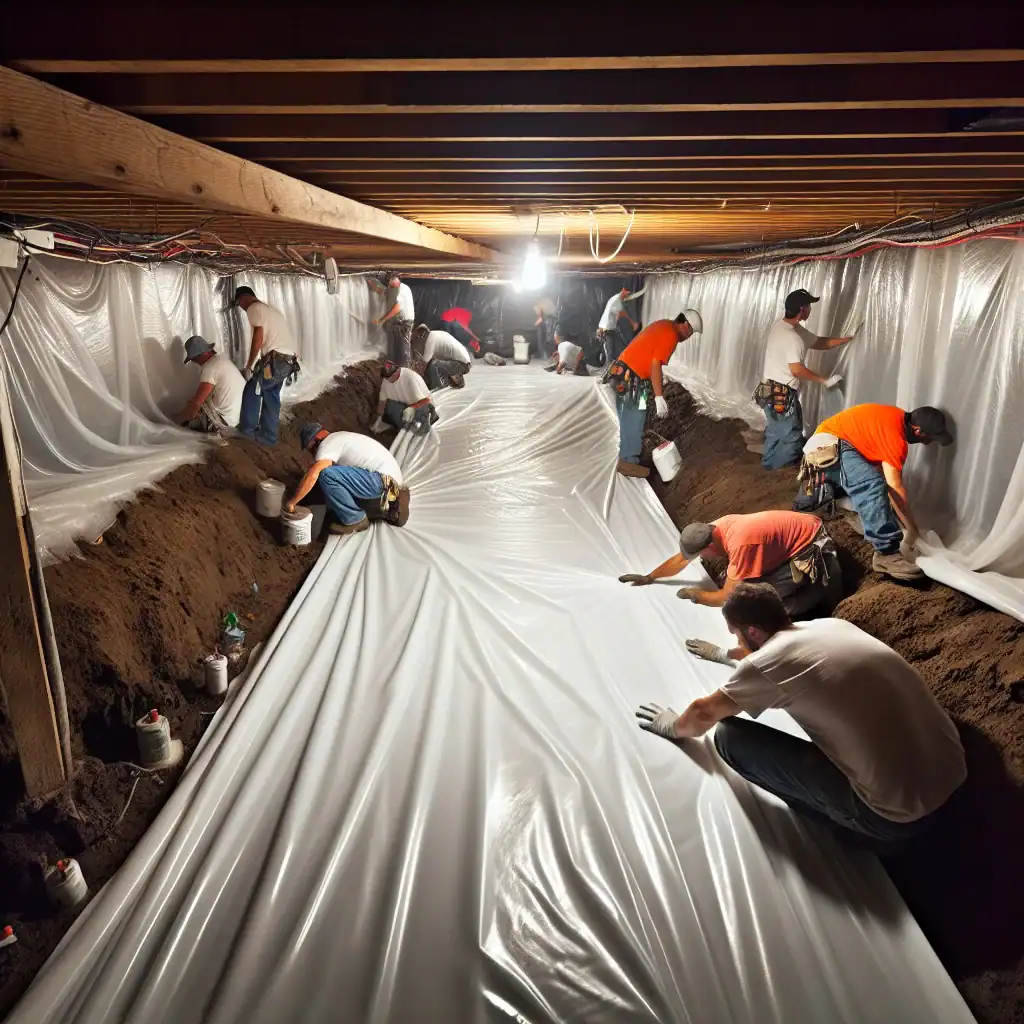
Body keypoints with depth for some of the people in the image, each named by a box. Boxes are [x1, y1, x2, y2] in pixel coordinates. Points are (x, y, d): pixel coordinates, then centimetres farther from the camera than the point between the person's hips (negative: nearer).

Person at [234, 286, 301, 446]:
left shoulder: (254, 308, 0)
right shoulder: (269, 309, 29)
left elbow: (258, 337, -12)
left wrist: (249, 366, -7)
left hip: (276, 359, -9)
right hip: (290, 359, 9)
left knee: (251, 390, 5)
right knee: (271, 395, 15)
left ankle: (248, 429, 13)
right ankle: (268, 436, 18)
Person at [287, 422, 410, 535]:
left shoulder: (328, 443, -6)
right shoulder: (339, 438, 24)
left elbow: (312, 476, -19)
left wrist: (291, 502, -11)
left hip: (382, 480, -10)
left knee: (327, 476, -19)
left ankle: (354, 521, -7)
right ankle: (390, 508, 15)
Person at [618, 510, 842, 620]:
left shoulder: (740, 545, -35)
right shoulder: (714, 529, -9)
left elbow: (726, 598, -28)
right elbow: (681, 558, 5)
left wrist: (695, 594, -12)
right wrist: (648, 578, 8)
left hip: (811, 547, -9)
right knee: (743, 582, 8)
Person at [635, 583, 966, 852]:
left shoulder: (766, 664, -12)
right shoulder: (833, 625, 7)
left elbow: (703, 713, 6)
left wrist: (674, 726, 28)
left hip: (900, 818, -8)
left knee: (729, 736, -6)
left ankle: (867, 825, 5)